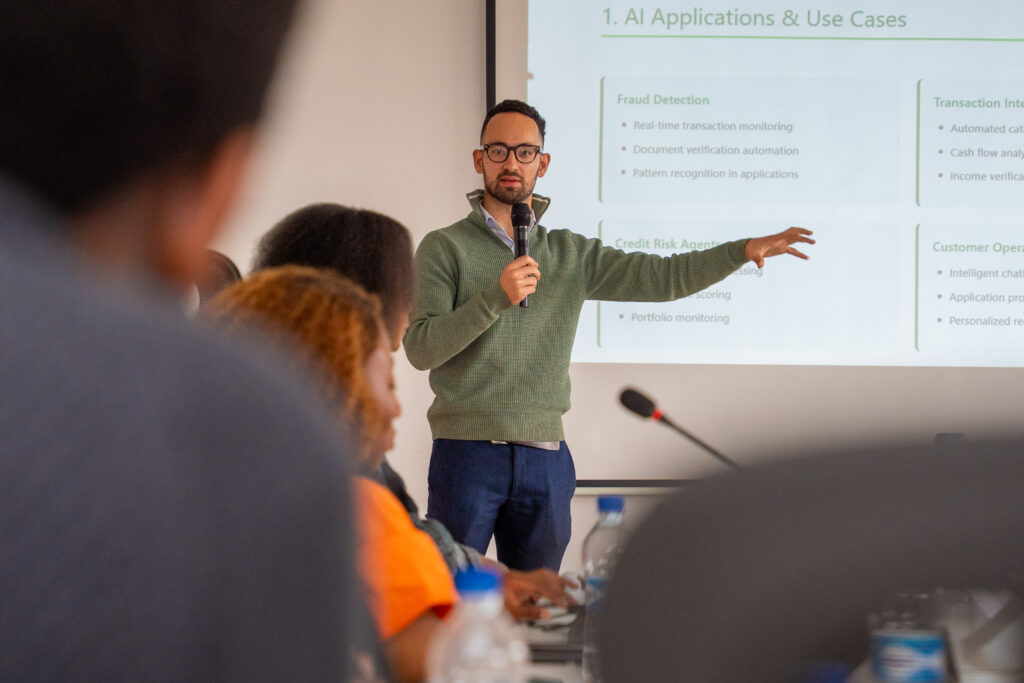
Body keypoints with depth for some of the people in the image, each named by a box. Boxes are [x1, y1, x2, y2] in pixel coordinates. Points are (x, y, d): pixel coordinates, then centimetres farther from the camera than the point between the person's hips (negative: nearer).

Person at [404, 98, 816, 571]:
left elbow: (664, 276, 6)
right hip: (467, 449, -4)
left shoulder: (571, 255, 13)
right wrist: (496, 298, -19)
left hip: (545, 459, 4)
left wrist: (746, 249, -7)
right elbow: (421, 349, -8)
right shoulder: (444, 248, 2)